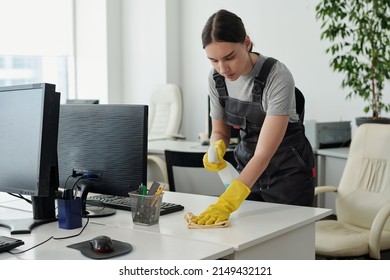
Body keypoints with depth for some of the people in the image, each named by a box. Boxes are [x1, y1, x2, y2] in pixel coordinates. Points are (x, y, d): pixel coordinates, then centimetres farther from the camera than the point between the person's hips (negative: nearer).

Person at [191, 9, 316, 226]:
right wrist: (216, 149, -21)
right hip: (247, 167, 5)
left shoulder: (278, 77, -27)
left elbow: (264, 153, -33)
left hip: (288, 170, -4)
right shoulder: (216, 78, -10)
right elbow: (220, 131, 3)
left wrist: (227, 202, -43)